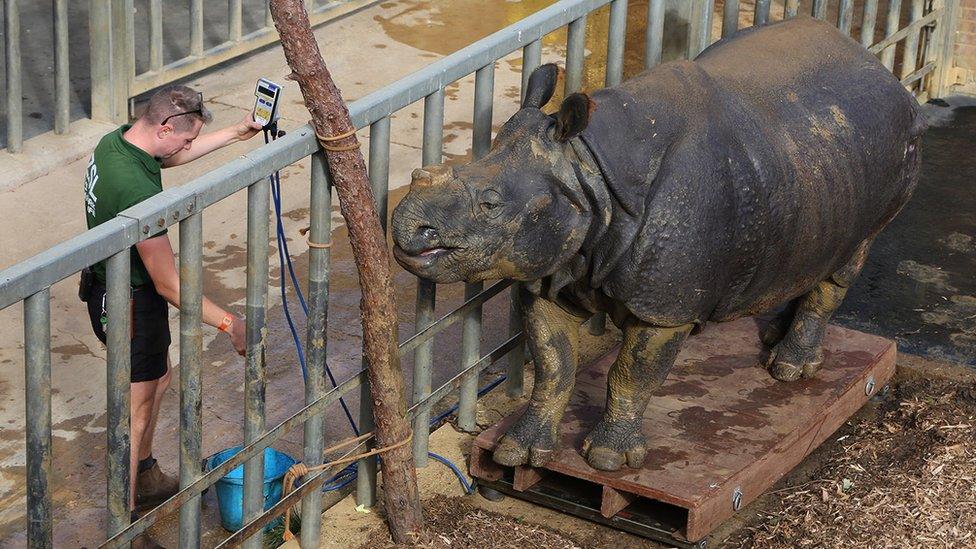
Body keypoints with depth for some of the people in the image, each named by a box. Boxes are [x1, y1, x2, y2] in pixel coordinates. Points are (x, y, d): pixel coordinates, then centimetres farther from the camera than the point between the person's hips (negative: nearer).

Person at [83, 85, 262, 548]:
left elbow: (173, 156, 19)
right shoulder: (138, 190, -34)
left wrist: (236, 133, 16)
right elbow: (169, 285, -29)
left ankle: (146, 479, 45)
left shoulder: (116, 141, -6)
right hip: (130, 303, -10)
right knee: (137, 410, 2)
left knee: (159, 376, 27)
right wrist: (227, 323, -20)